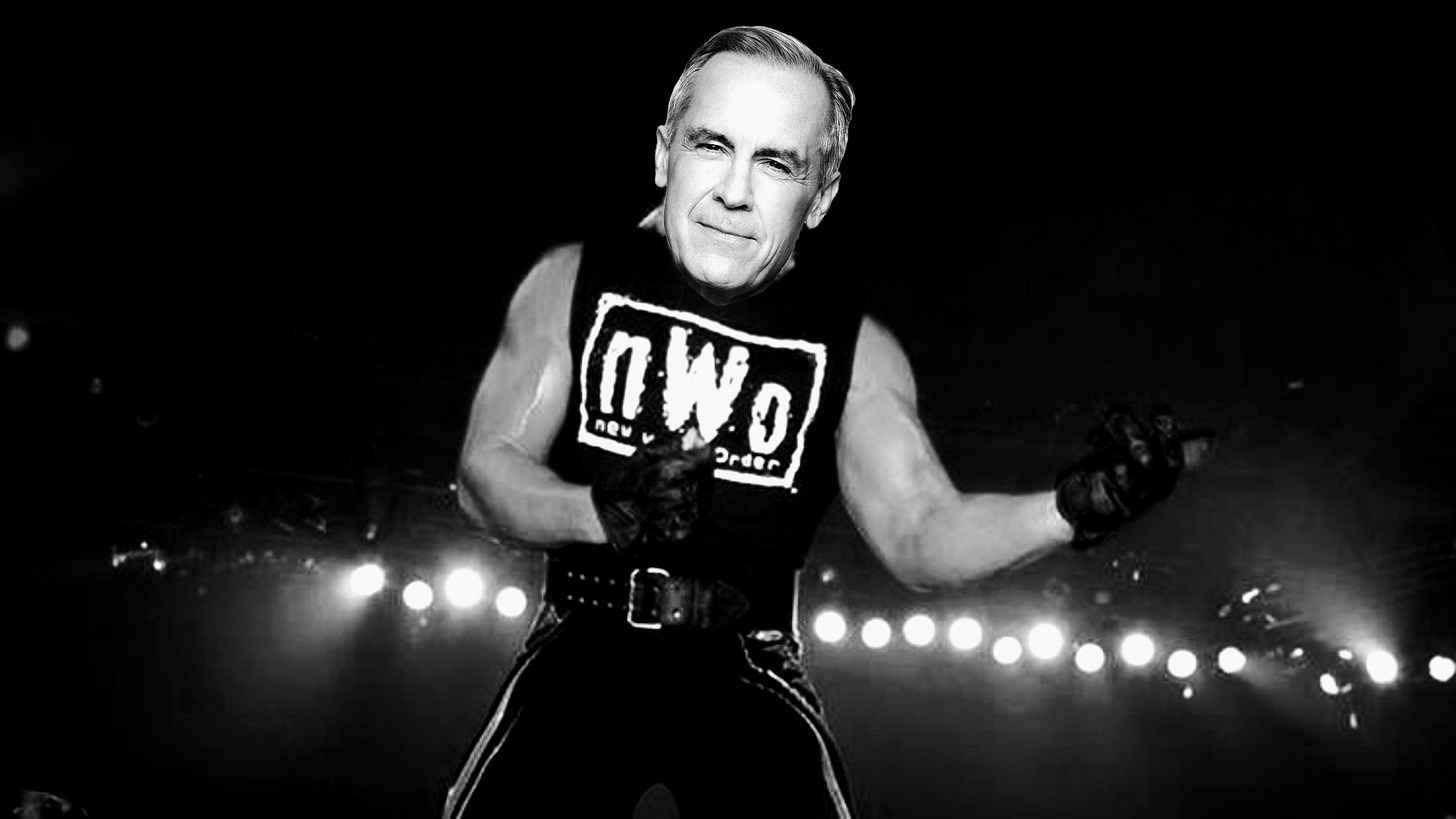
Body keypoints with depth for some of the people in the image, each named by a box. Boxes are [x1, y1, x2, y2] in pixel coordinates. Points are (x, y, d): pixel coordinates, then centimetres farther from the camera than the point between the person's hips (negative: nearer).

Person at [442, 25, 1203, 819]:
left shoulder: (851, 345, 1)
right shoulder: (575, 282, -1)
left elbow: (922, 535, -7)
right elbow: (484, 475, -3)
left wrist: (1070, 507, -26)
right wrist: (608, 512, -24)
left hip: (745, 665, 1)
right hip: (586, 642, -1)